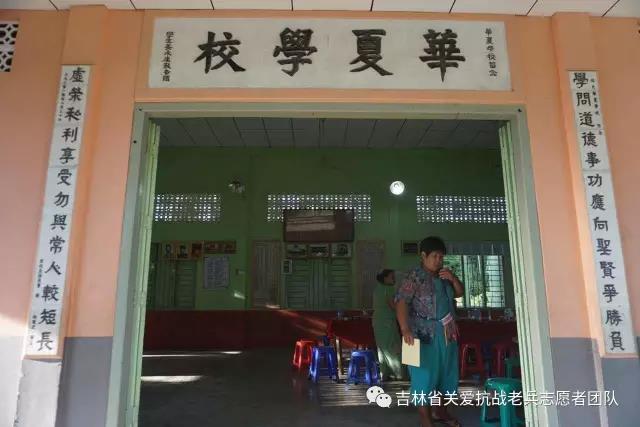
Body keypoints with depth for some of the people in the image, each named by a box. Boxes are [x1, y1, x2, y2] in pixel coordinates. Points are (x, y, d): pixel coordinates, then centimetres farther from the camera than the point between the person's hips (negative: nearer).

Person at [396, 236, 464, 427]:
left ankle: (440, 410, 33)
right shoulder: (415, 277, -13)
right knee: (425, 374, -2)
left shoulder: (444, 276, 10)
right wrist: (405, 329, -32)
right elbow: (401, 302, -21)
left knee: (446, 372, 16)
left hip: (447, 333, 8)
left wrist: (453, 278, -3)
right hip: (425, 333, -8)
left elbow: (460, 292, 18)